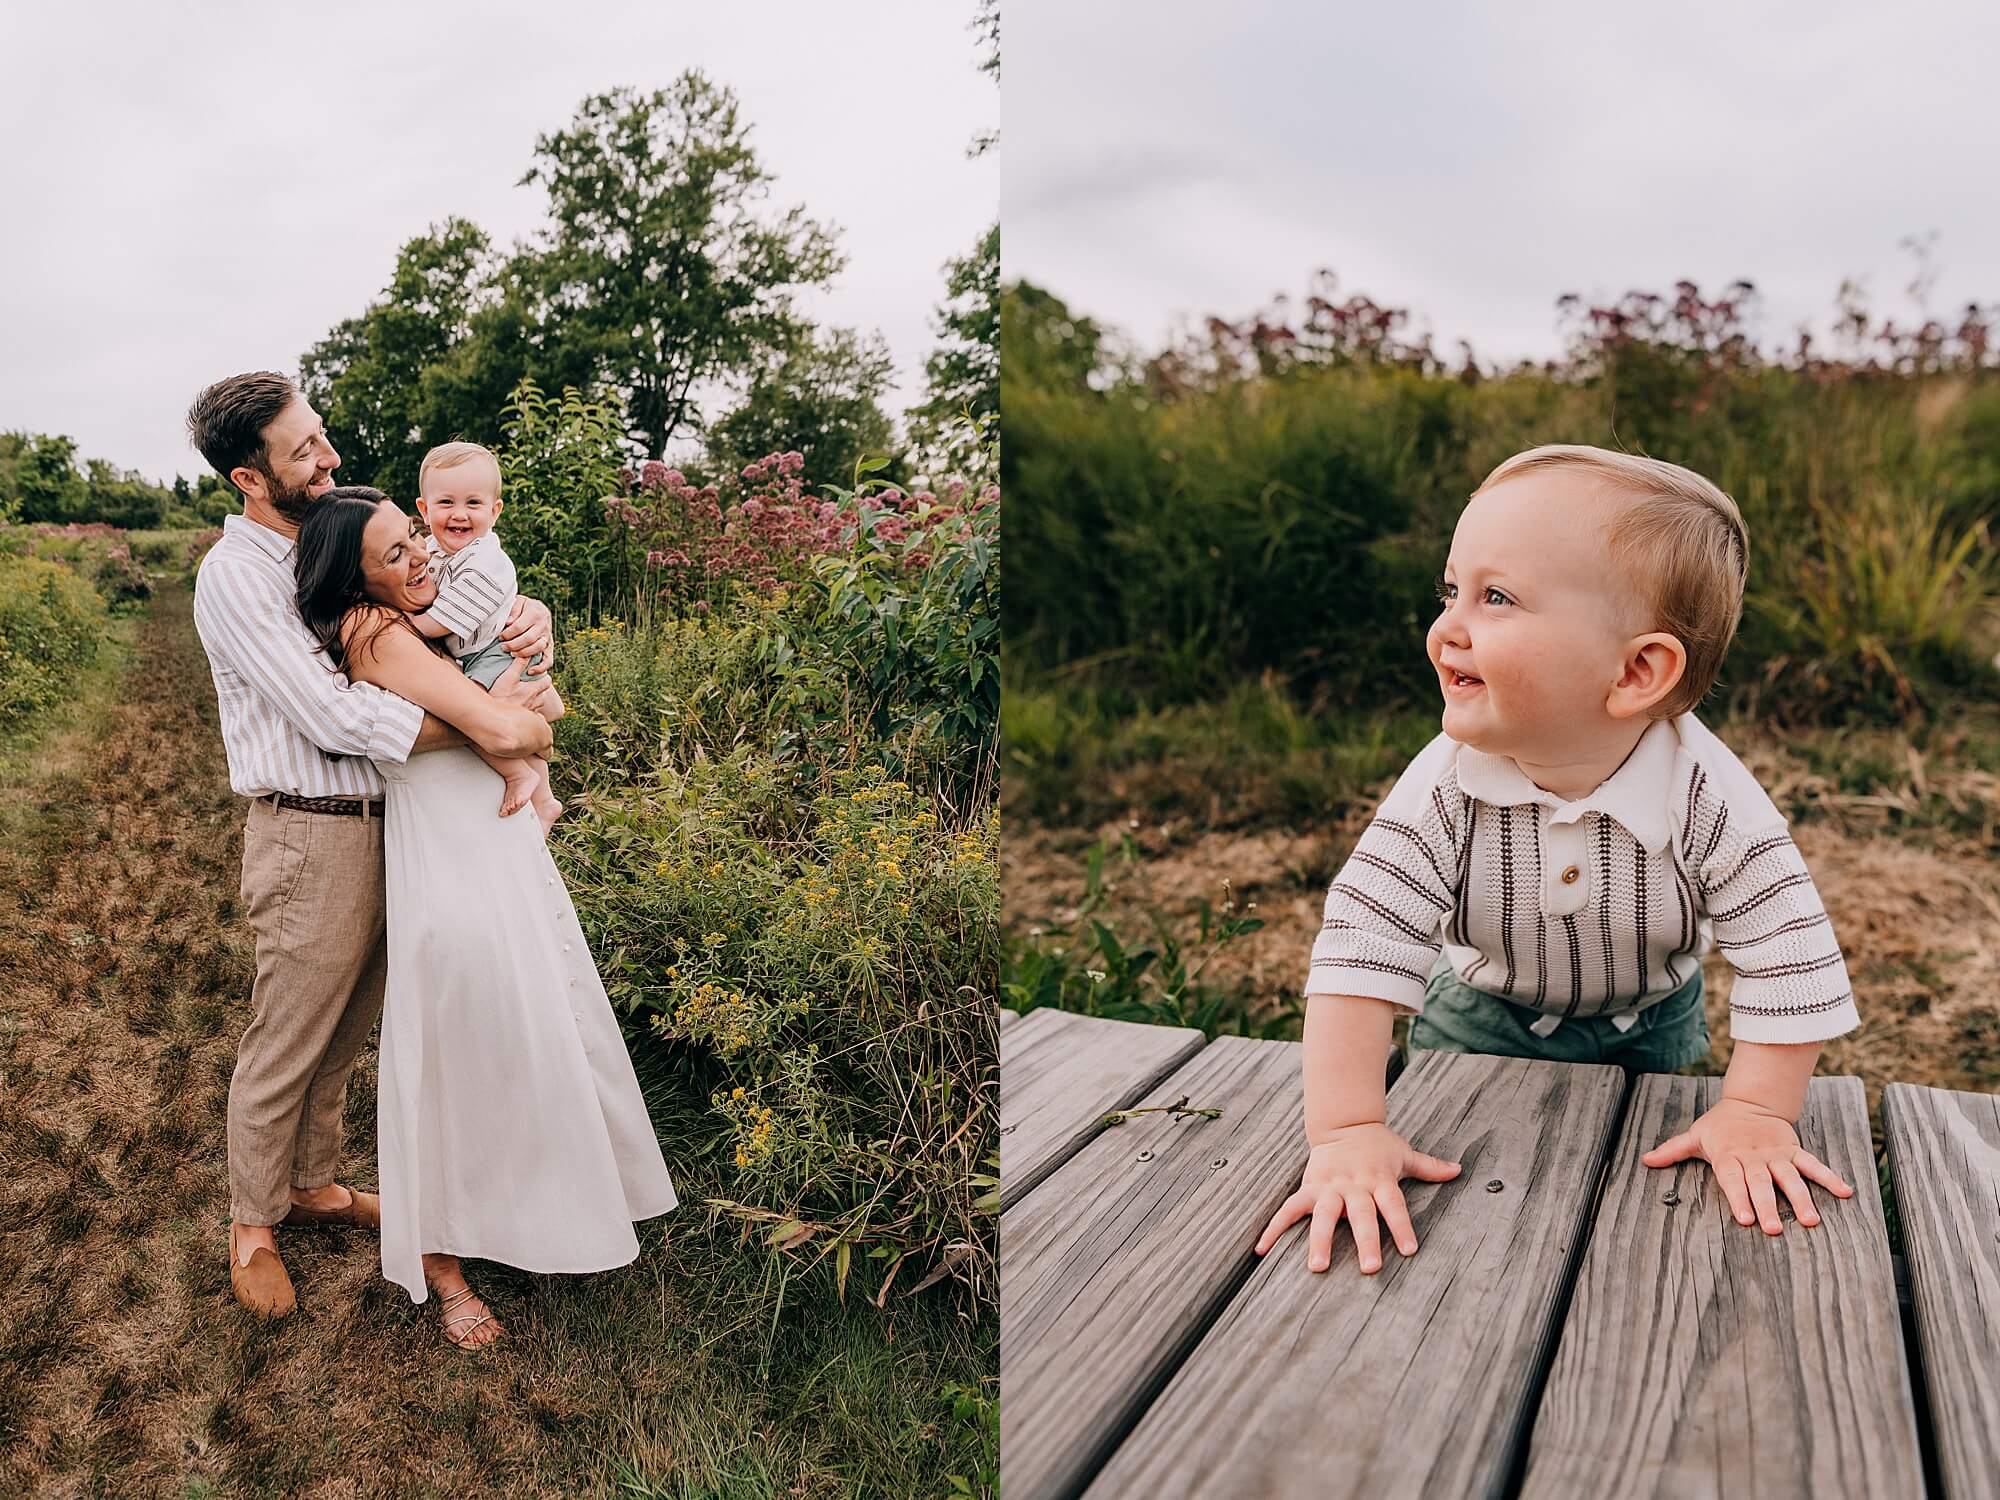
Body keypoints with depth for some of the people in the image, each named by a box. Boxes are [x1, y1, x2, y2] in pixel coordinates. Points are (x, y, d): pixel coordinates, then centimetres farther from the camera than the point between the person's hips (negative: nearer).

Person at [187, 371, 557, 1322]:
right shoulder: (236, 577, -15)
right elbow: (335, 716, -23)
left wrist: (525, 617, -9)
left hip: (380, 823, 7)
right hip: (311, 838, -7)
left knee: (343, 1033, 21)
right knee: (284, 1046, 9)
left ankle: (313, 1185, 40)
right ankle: (253, 1223, 29)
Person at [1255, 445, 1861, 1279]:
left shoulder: (1709, 797, -35)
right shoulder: (1446, 786, -34)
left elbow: (1790, 962, -26)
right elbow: (1363, 944, -38)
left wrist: (1756, 1114, -30)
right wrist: (1346, 1132, -44)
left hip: (1647, 1024, 1)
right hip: (1487, 1014, 0)